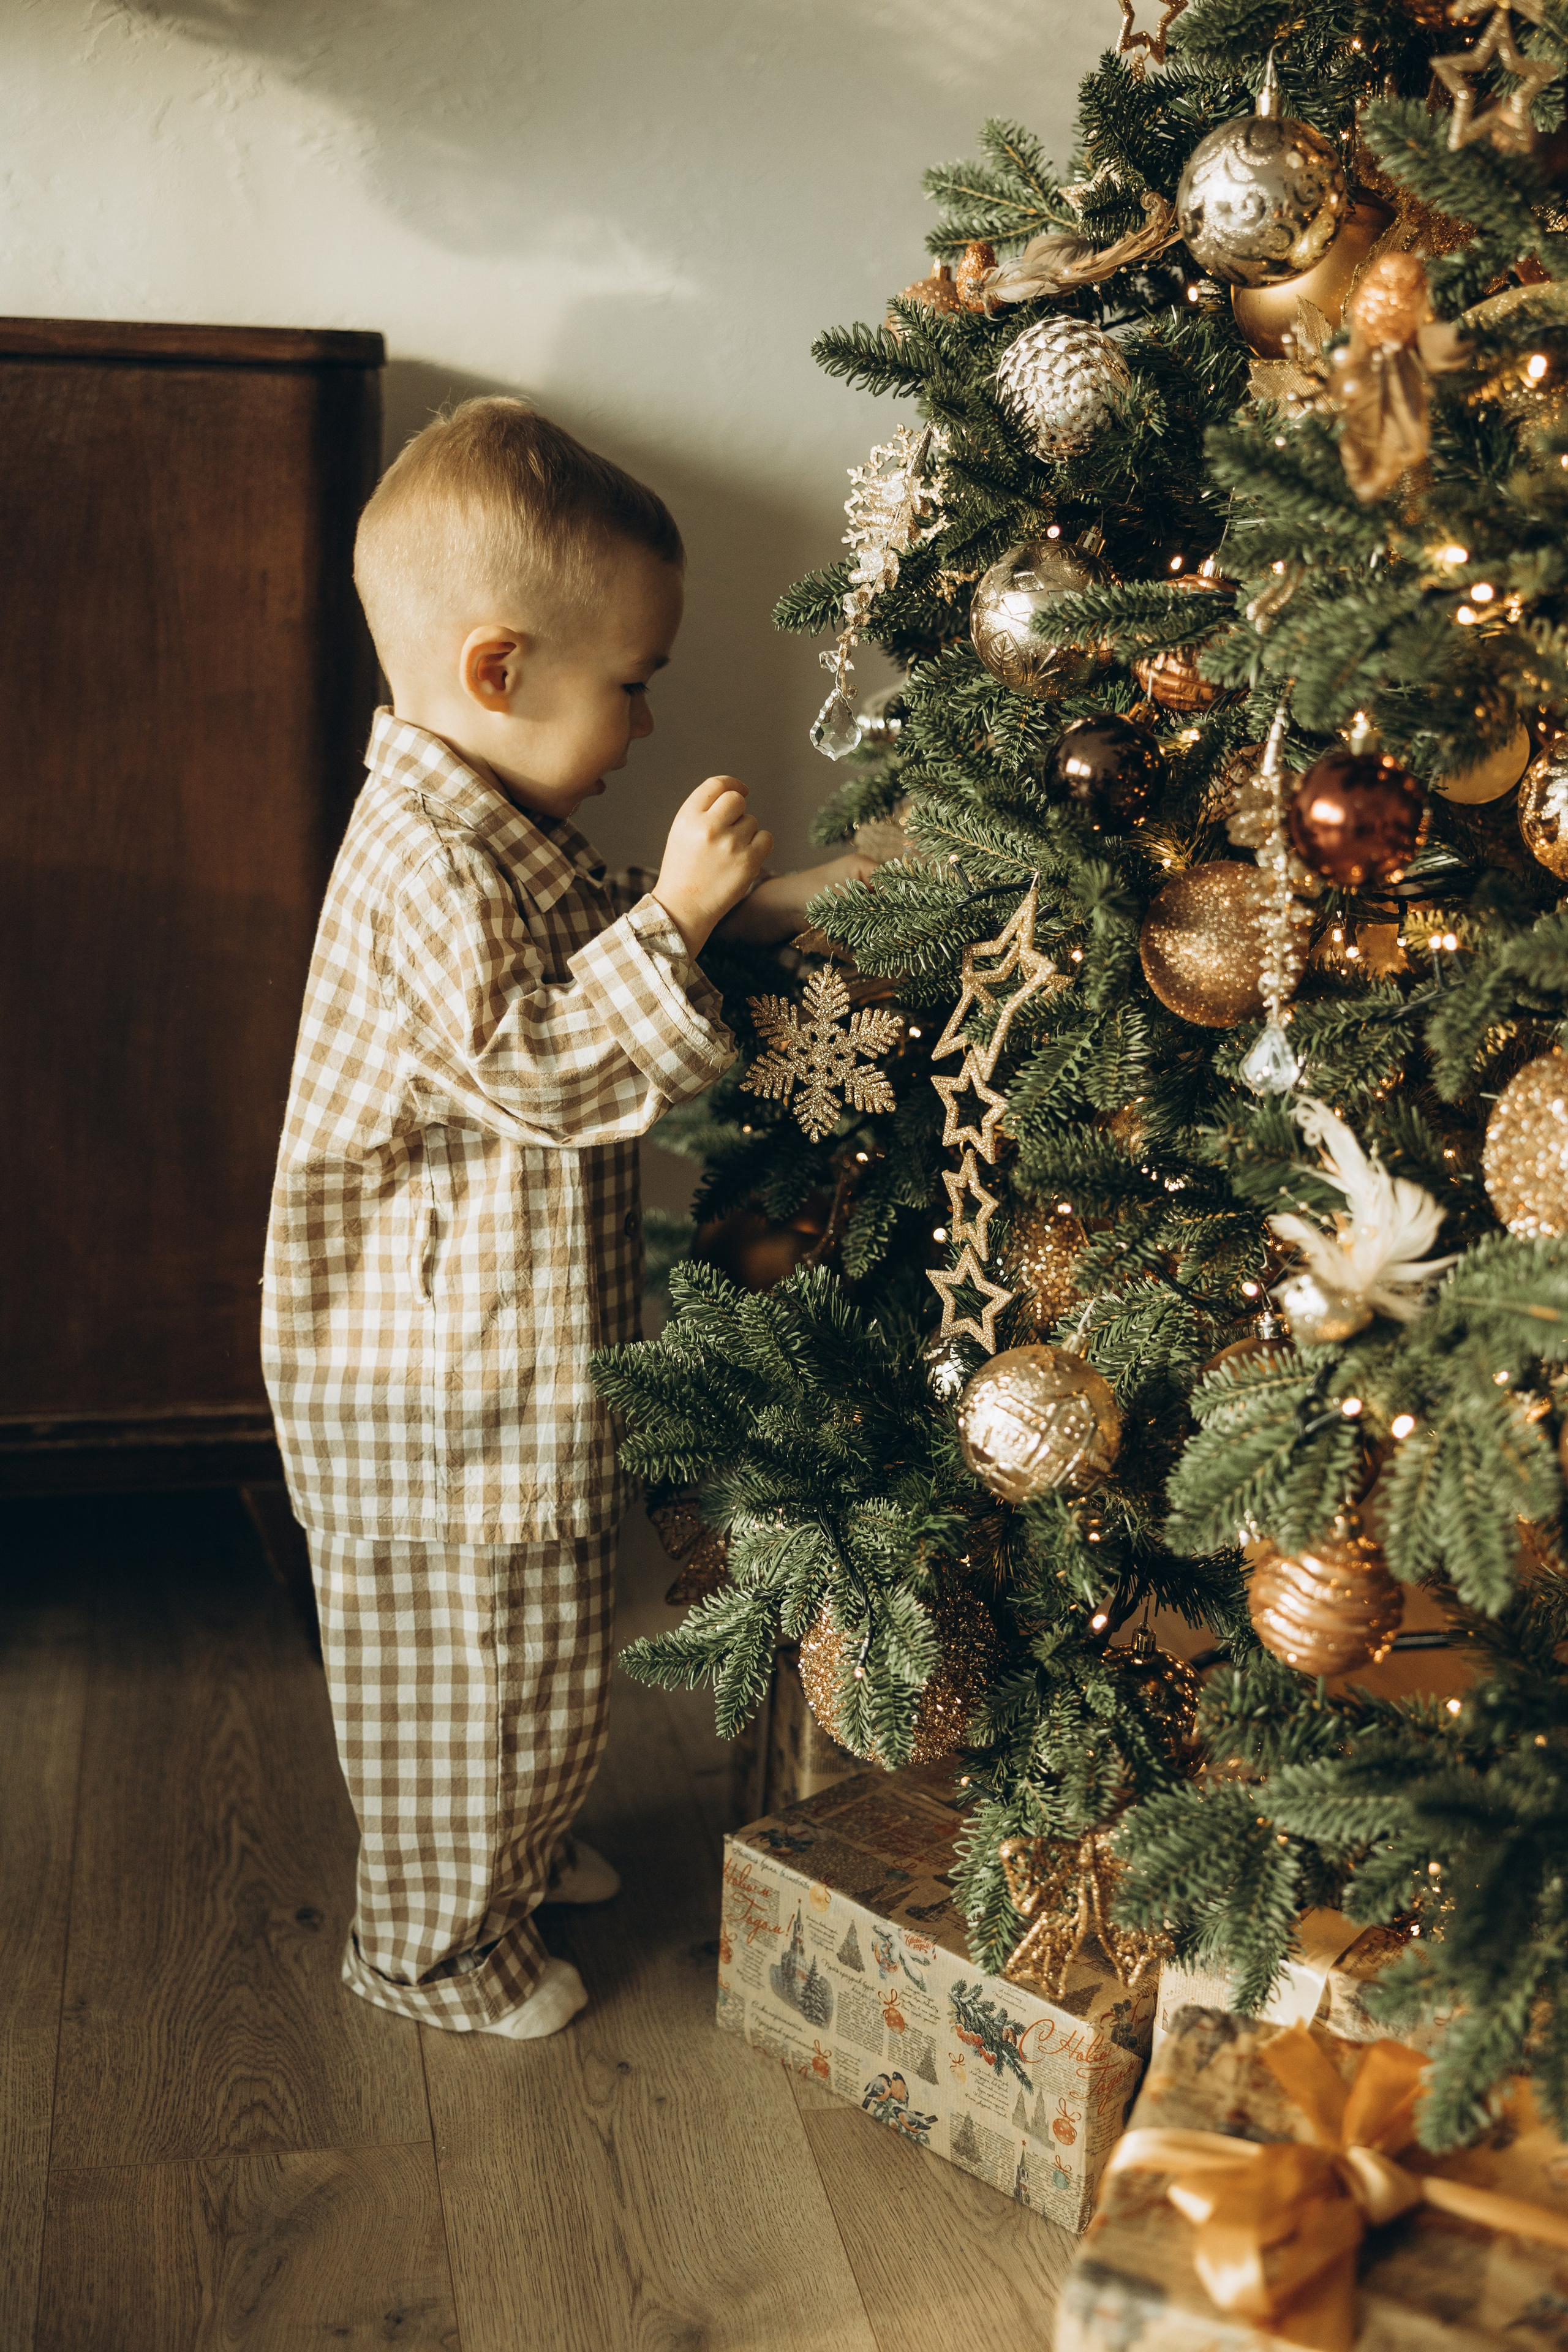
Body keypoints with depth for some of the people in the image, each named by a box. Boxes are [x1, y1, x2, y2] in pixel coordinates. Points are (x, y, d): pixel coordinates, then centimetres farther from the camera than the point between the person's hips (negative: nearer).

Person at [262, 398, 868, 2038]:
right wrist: (677, 915, -30)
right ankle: (434, 1939, 26)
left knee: (523, 1644, 26)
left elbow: (595, 952, 21)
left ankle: (509, 1845, 47)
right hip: (439, 1376, -10)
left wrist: (774, 905, 10)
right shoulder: (428, 861, -26)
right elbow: (549, 1066, -30)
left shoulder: (501, 832, 7)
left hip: (509, 1346, 10)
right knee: (466, 1652, 7)